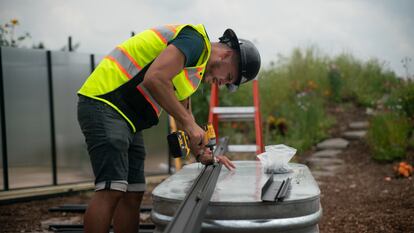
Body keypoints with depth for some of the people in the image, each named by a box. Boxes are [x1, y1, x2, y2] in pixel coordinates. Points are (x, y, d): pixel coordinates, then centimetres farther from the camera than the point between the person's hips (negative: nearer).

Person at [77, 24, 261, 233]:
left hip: (125, 119, 10)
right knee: (111, 190, -17)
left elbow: (183, 111, 27)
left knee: (132, 194, 7)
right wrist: (189, 124, -20)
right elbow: (154, 79, -26)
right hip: (104, 105, -10)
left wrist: (202, 153, 18)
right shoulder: (195, 40, -11)